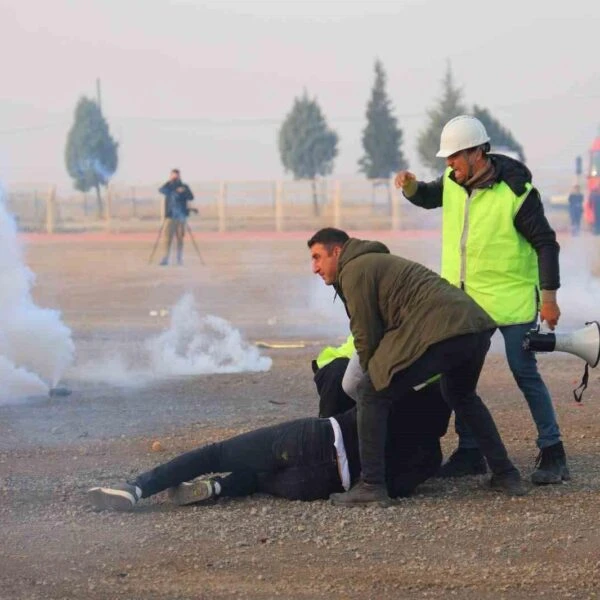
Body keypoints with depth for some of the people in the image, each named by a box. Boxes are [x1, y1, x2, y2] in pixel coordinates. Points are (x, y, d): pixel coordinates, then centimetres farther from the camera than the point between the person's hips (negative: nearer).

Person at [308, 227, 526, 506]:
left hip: (438, 332, -10)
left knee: (372, 394, 1)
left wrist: (373, 376, 18)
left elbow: (366, 336, 3)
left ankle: (371, 485, -2)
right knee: (461, 397, 35)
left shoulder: (355, 270, 5)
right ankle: (505, 474, 35)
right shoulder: (378, 261, 35)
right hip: (476, 324, 10)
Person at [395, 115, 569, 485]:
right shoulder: (454, 183, 2)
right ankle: (470, 453, 18)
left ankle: (552, 454, 3)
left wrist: (549, 297, -15)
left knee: (525, 374, -5)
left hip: (511, 298, -7)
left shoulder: (516, 192, -17)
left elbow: (546, 243, -12)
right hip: (462, 299, 7)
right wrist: (411, 186, 0)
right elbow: (427, 198, 24)